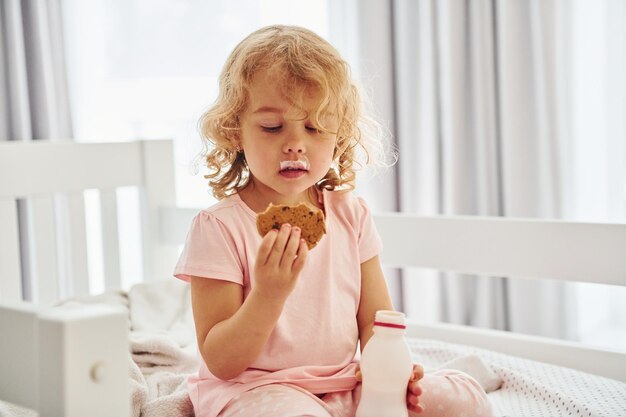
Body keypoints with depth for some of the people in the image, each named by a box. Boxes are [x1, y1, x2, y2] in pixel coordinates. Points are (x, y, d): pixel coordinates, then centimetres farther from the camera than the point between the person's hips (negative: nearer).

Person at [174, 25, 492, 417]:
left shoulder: (352, 215, 5)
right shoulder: (219, 227, -11)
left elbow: (377, 322, 6)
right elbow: (220, 362, -12)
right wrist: (269, 294, -29)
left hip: (346, 385, 5)